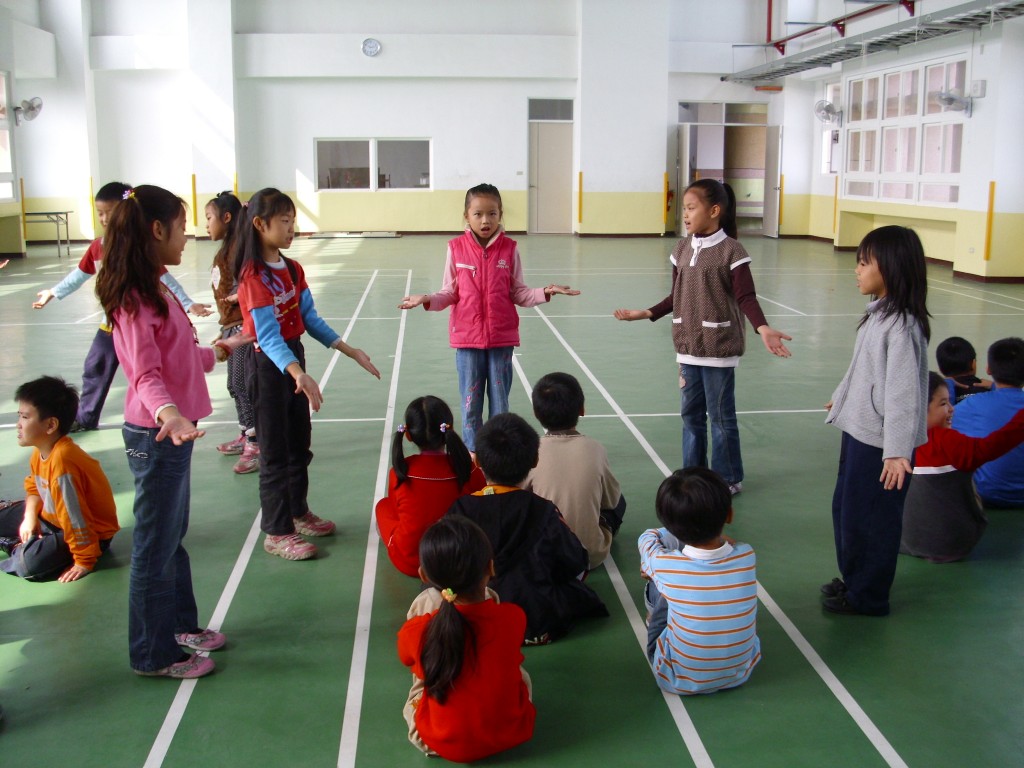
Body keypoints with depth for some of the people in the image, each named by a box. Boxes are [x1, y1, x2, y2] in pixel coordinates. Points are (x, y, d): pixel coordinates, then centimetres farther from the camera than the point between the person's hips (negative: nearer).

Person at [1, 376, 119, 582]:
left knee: (30, 563, -27)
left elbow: (76, 521, -32)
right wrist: (30, 517, -5)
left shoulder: (61, 462, -34)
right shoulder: (40, 451, -5)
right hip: (53, 518, 9)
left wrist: (84, 563, -27)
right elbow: (33, 487, 14)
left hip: (93, 532, -9)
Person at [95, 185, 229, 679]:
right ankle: (154, 654, 18)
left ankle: (180, 626, 37)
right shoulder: (134, 300, -20)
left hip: (174, 431, 10)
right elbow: (146, 374, -29)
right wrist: (168, 413, -47)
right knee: (155, 547, 3)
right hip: (156, 435, -10)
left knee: (173, 537, 21)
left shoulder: (155, 292, 11)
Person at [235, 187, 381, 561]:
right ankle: (277, 533, 13)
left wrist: (351, 351, 2)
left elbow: (310, 319, 7)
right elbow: (268, 336, -27)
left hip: (293, 357, 8)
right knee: (275, 452, 1)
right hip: (268, 365, -8)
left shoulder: (292, 269, 5)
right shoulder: (254, 275, -20)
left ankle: (298, 512, 36)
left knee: (299, 444, 19)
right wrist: (298, 374, -41)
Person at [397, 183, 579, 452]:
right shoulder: (456, 248, -3)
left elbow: (518, 293, 3)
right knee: (470, 402, 9)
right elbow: (449, 293, 2)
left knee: (500, 401, 10)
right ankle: (472, 452, 22)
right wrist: (426, 299, -15)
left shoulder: (509, 249, -2)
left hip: (502, 338, 0)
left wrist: (545, 292, -12)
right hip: (467, 338, 0)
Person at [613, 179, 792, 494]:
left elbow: (746, 298, -14)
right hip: (688, 346, 6)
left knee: (721, 415, 4)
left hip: (719, 348, -6)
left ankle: (728, 479, 18)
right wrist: (647, 313, 11)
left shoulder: (731, 250, -12)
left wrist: (763, 329, -29)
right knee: (691, 413, 14)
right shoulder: (682, 248, 6)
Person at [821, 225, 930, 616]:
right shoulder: (877, 314, 7)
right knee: (845, 509, 21)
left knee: (869, 519, 5)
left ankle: (868, 596, 23)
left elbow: (904, 390, -26)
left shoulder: (903, 325, -21)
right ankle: (852, 581, 39)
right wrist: (841, 397, 35)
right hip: (858, 430, 10)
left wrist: (897, 450, -30)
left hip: (880, 443, -10)